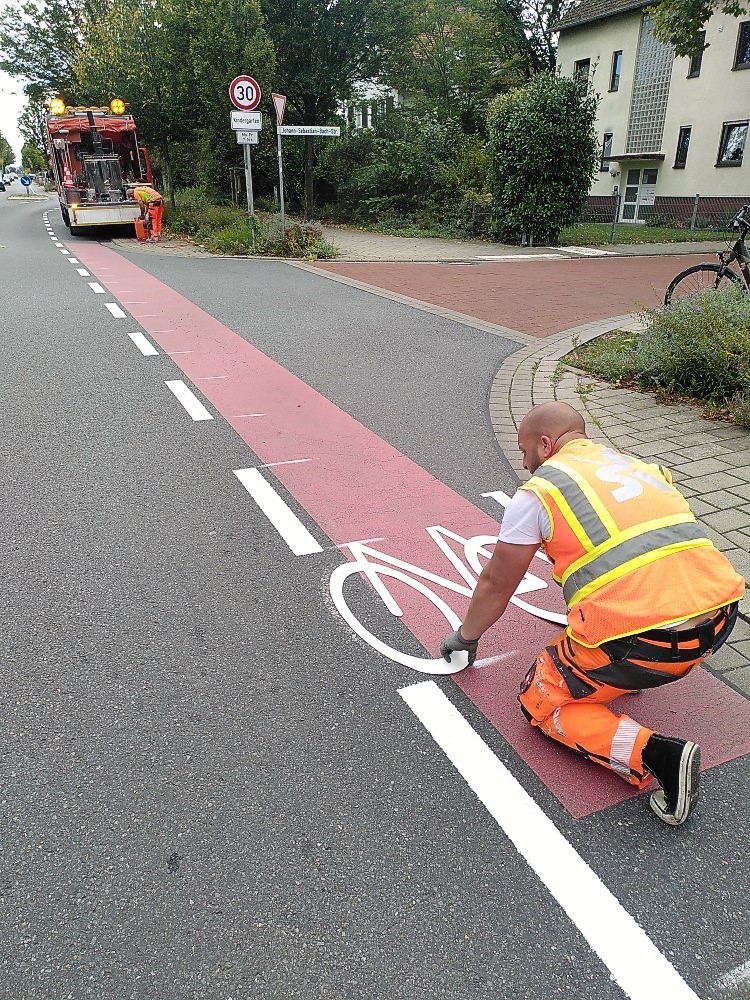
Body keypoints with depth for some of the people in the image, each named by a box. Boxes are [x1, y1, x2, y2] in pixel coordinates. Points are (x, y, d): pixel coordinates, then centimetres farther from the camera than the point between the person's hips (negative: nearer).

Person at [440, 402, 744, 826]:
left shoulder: (538, 490, 4)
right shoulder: (641, 465, 22)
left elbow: (496, 585, 14)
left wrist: (466, 638, 33)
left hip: (643, 640, -7)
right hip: (719, 617, 8)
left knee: (541, 703, 15)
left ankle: (656, 756, -5)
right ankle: (627, 674, 24)